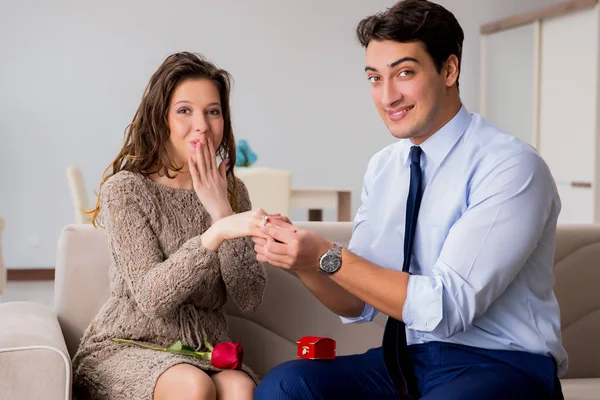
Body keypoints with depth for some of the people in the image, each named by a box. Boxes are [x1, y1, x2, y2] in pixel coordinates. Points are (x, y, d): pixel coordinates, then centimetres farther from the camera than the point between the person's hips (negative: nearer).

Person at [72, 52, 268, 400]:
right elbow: (150, 297, -19)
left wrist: (221, 211, -14)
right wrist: (215, 234, -33)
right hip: (126, 348, -2)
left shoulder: (231, 191, 7)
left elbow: (250, 299, -4)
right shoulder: (125, 189, -6)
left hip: (205, 351, 3)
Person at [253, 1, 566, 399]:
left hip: (500, 366, -6)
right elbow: (359, 305, 7)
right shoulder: (382, 168, 6)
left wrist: (328, 257, -23)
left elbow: (447, 307, -22)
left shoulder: (511, 166, -15)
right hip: (408, 361, 6)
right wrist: (299, 258, -12)